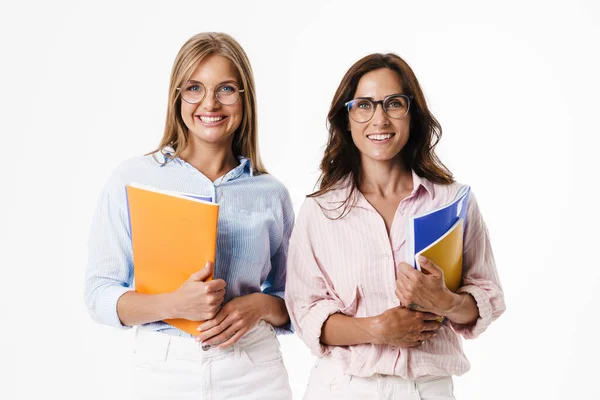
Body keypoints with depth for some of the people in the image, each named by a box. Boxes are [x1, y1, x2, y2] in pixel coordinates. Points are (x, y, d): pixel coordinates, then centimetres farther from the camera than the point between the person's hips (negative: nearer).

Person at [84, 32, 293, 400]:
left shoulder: (271, 193, 2)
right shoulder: (132, 179, -3)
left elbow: (291, 304, 9)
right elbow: (100, 294, -5)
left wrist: (260, 305, -12)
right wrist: (174, 304, -21)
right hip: (164, 369, -1)